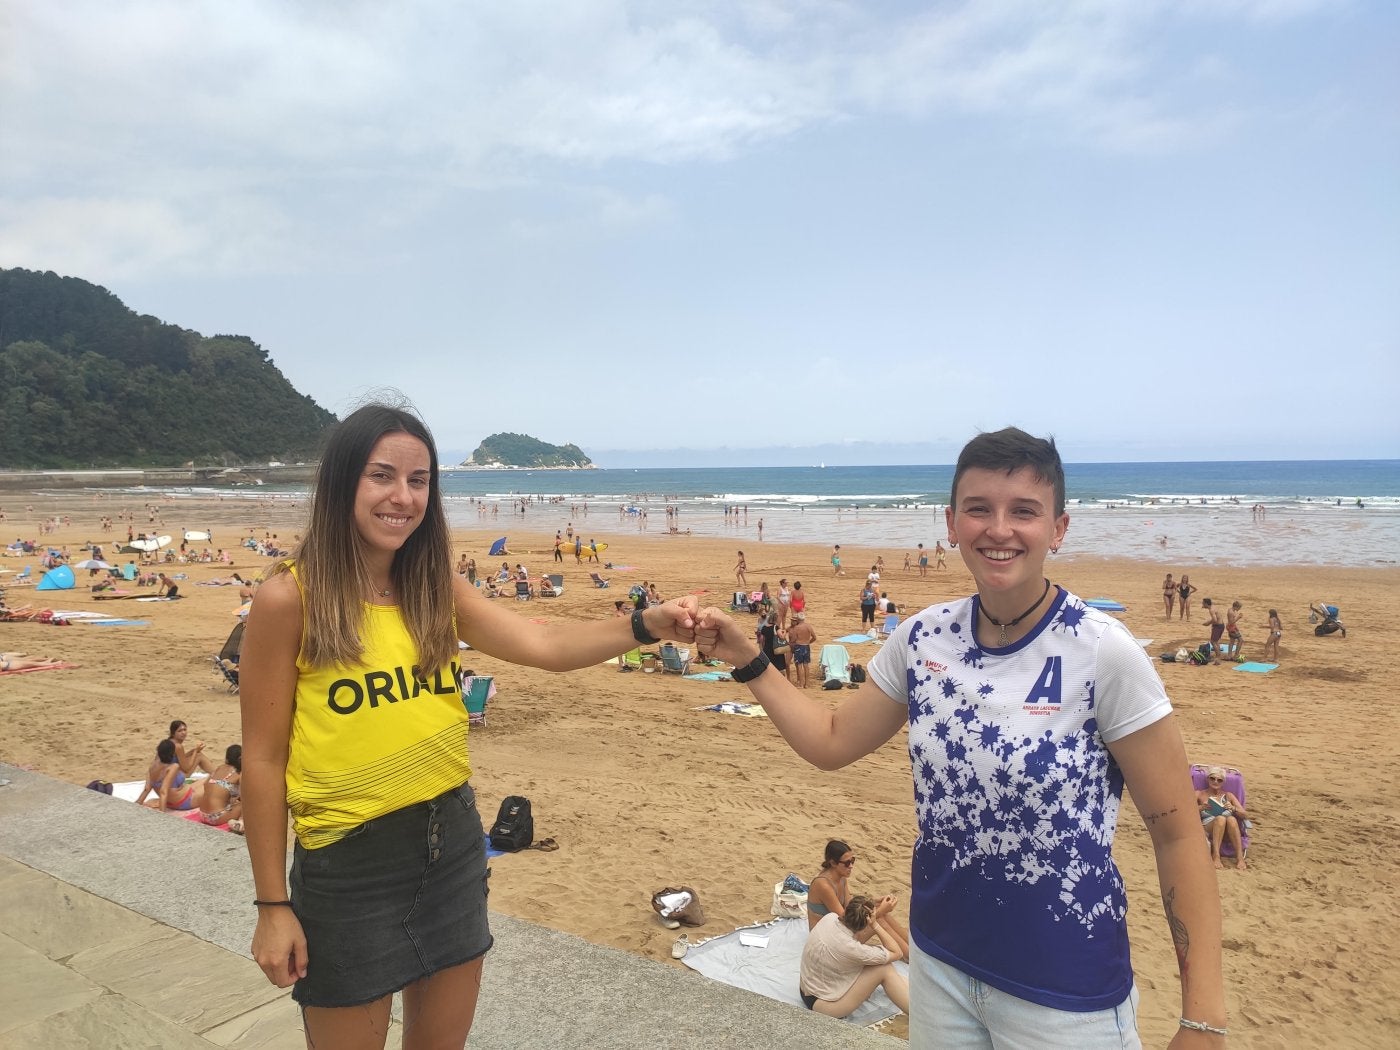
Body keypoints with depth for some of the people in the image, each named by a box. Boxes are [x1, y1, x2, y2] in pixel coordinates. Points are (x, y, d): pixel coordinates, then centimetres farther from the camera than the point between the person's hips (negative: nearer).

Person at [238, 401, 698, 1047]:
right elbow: (262, 760, -9)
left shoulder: (436, 589, 2)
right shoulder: (290, 598, -13)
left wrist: (646, 625, -27)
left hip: (453, 842, 5)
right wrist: (273, 905, -7)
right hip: (350, 861, -5)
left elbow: (543, 646, -11)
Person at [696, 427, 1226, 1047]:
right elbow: (832, 741, 6)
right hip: (939, 962, 4)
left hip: (1067, 992, -4)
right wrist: (746, 661, -1)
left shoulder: (1103, 655, -18)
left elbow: (1177, 834, -12)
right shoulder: (924, 639, -5)